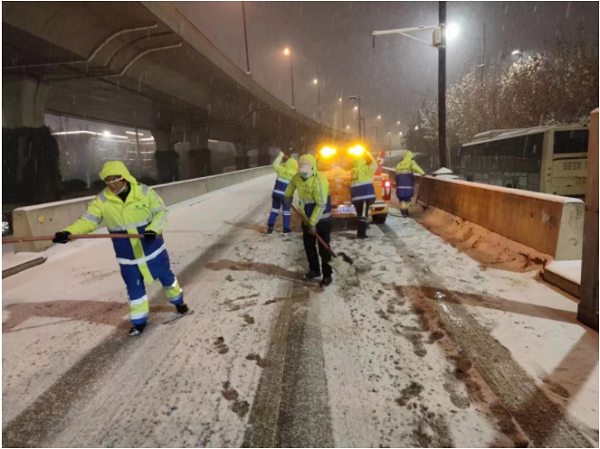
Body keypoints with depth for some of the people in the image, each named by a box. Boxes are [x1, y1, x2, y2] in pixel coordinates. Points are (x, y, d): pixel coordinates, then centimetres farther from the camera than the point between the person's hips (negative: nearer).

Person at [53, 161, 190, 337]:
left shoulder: (143, 191, -15)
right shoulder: (102, 199, -10)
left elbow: (161, 212, -11)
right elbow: (88, 220, -11)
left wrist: (153, 229, -28)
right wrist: (68, 232, -27)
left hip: (153, 247, -1)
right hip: (127, 255, 1)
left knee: (166, 277, 16)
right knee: (134, 288, 10)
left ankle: (178, 301, 43)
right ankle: (139, 320, 29)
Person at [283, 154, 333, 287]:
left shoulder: (319, 181, -29)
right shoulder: (298, 176, -6)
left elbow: (321, 205, -27)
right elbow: (292, 183, 21)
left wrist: (313, 223, -23)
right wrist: (288, 195, 25)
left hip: (322, 219, -7)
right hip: (307, 217, 7)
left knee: (323, 249, -1)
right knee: (309, 246, 15)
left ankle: (327, 275, 13)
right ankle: (314, 270, 31)